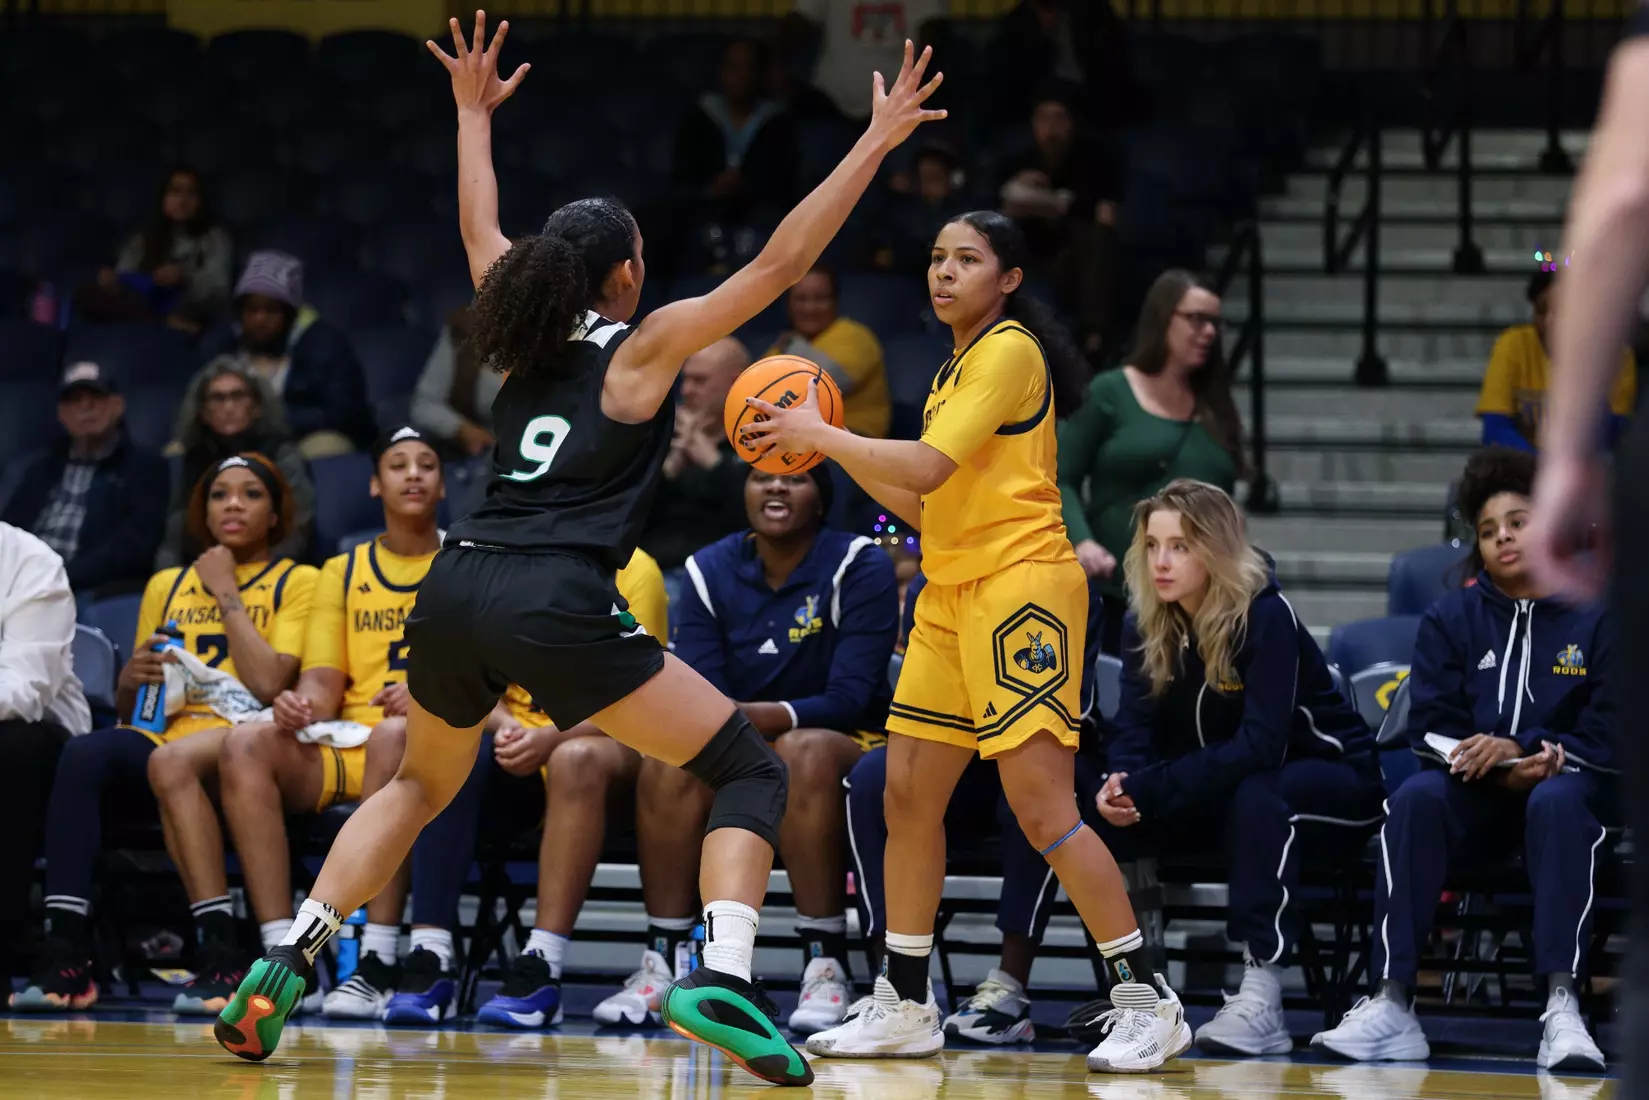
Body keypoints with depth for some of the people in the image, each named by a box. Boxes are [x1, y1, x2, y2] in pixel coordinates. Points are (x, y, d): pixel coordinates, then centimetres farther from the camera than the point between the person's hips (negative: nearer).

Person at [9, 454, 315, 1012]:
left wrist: (227, 594, 1)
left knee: (174, 761, -39)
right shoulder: (166, 586, 25)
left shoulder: (297, 583, 11)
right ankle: (65, 953, -41)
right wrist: (132, 679, -1)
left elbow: (266, 684, -7)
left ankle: (218, 944, -38)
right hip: (163, 738, 4)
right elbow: (125, 710, 22)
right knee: (83, 753, -31)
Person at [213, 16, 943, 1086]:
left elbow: (481, 231, 36)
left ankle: (289, 960, 14)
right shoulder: (642, 347, 4)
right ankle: (722, 979, -22)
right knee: (752, 769, 1)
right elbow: (780, 263, 0)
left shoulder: (527, 332, 17)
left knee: (422, 784, 30)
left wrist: (475, 115, 48)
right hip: (555, 604, -6)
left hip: (456, 590, 6)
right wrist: (876, 144, 3)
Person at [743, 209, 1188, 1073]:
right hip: (951, 594, 9)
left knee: (1043, 808, -14)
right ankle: (904, 1008, 13)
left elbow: (929, 467, -18)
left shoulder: (1011, 351, -8)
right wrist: (834, 450, 12)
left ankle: (1147, 1002, -8)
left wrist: (820, 434, -10)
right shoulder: (954, 368, 19)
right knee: (907, 797, 6)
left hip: (1020, 586, -9)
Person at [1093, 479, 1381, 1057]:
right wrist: (1121, 784, -34)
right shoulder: (1144, 623, -5)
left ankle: (1261, 1001, -42)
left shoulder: (1266, 617, -24)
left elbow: (1260, 746, -33)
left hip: (1331, 782, -6)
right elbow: (1136, 725, -10)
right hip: (1216, 796, 6)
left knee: (1256, 796, -39)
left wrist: (1148, 789, -38)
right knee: (1112, 808, -19)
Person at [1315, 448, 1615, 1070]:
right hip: (1476, 802, 2)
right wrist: (1500, 774, -17)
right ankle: (1391, 1006, -37)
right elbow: (1430, 728, 0)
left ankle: (1561, 1007, -45)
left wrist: (1516, 749, -20)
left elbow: (1609, 737, -7)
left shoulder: (1598, 617, -1)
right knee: (1416, 797, -30)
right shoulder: (1451, 619, 8)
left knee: (1557, 802, -37)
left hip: (1570, 789, -2)